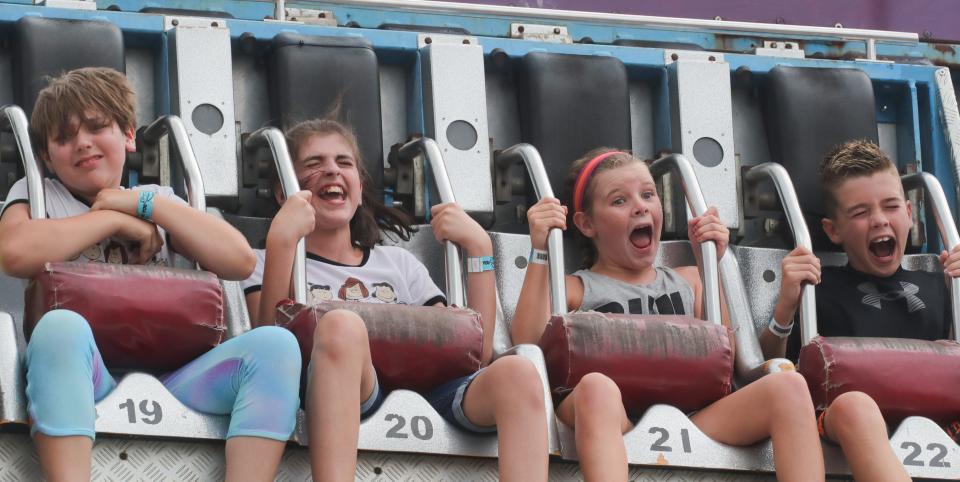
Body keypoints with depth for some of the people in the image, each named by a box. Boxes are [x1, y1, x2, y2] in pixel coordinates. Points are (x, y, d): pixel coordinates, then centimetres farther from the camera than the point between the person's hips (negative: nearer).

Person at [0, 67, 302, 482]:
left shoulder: (159, 202, 24)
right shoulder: (36, 194, 16)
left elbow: (239, 261, 8)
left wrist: (146, 204, 5)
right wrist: (117, 220, -1)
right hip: (84, 376, -3)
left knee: (274, 344, -22)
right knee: (61, 326, -39)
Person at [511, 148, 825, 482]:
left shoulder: (687, 281, 29)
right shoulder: (575, 290, 17)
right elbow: (528, 348, -1)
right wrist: (540, 253, -1)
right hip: (615, 418, -4)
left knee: (788, 387, -23)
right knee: (596, 386, -41)